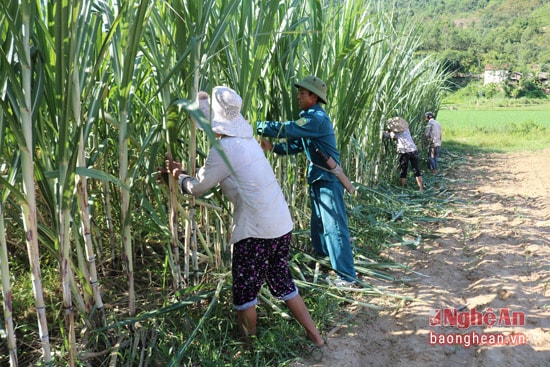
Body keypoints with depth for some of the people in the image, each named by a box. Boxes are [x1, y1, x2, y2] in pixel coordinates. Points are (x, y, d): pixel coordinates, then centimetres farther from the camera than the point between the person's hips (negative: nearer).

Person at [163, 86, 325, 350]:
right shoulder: (246, 140, 12)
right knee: (281, 281, 22)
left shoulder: (224, 148, -14)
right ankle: (314, 336, 31)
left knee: (245, 290, 11)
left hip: (256, 229, -8)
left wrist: (179, 177, 18)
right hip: (281, 223, 8)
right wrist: (186, 171, 27)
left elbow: (198, 187, -1)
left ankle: (249, 346, 27)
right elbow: (213, 174, 24)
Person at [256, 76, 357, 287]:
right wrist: (273, 147, -2)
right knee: (317, 220, 23)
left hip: (328, 179, -10)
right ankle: (320, 252, 44)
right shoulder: (309, 117, 13)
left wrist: (258, 126, -20)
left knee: (334, 226, -9)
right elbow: (297, 144, 13)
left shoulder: (317, 118, -20)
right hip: (317, 178, 10)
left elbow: (288, 129, -28)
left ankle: (347, 275, -3)